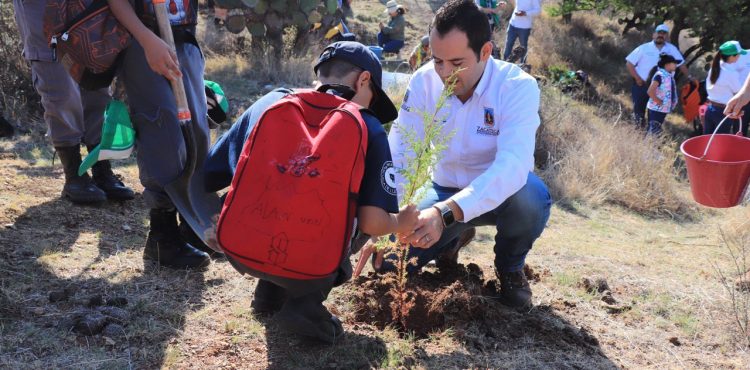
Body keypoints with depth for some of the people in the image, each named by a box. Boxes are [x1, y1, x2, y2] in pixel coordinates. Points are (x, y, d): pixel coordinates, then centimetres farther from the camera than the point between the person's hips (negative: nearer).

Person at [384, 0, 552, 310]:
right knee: (389, 261, -14)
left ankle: (510, 266, -2)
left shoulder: (518, 87, -27)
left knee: (532, 197, -38)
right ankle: (454, 239, 20)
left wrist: (445, 213, -56)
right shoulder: (423, 82, -17)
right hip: (445, 190, 3)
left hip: (500, 193, -2)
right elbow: (398, 154, -20)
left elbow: (513, 165, -41)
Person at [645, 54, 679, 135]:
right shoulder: (659, 75, -17)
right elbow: (650, 91, -25)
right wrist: (659, 102, -18)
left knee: (657, 130, 15)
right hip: (656, 108, -9)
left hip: (664, 109, 9)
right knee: (653, 131, -6)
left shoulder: (669, 75, 9)